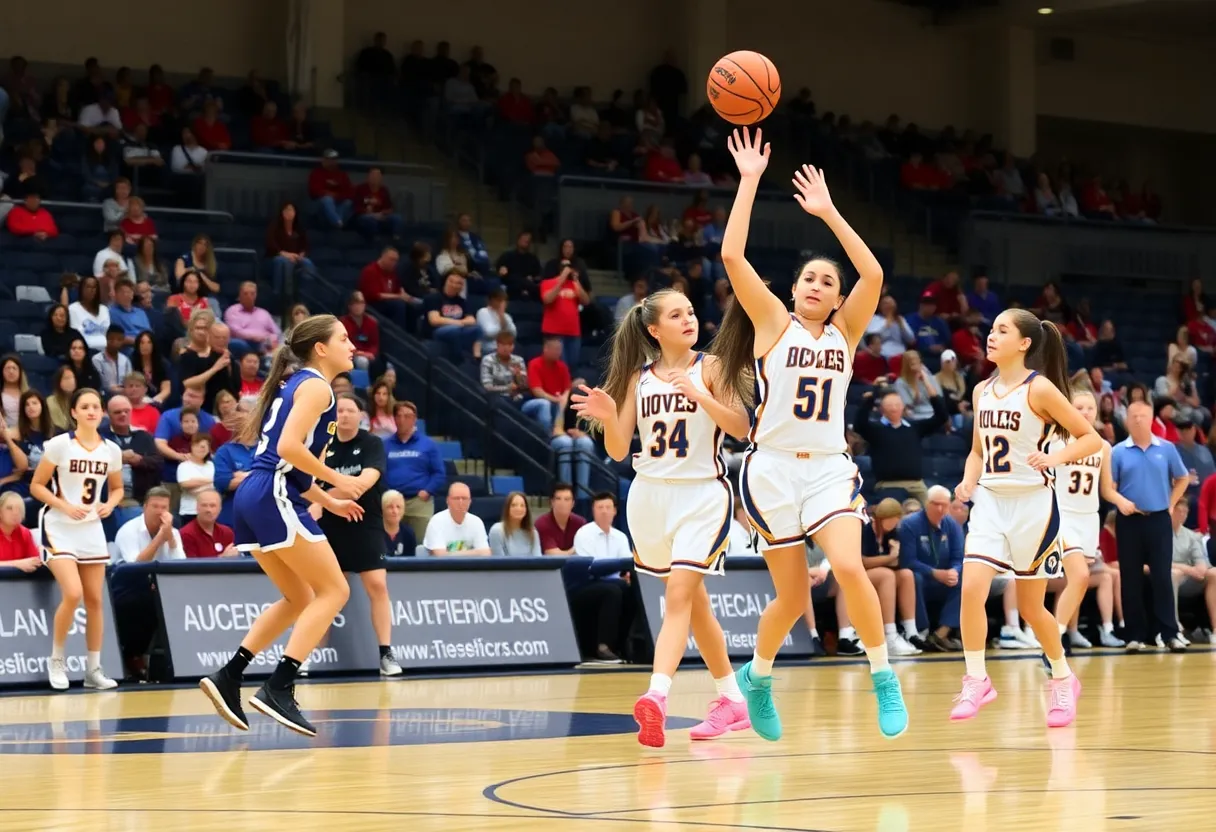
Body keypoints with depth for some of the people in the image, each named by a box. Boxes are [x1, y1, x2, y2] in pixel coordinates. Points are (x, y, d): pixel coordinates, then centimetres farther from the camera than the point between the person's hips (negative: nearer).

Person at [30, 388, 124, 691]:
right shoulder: (59, 444, -11)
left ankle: (94, 669, 14)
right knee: (73, 594, -19)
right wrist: (65, 506, -19)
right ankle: (56, 659, 1)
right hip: (59, 528, -5)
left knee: (95, 600, 5)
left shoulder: (111, 450, 2)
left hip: (92, 529, 5)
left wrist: (109, 505, -5)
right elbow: (36, 486, -7)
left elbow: (117, 488, 16)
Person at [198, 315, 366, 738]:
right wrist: (336, 479, -9)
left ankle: (228, 677, 11)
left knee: (300, 599, 18)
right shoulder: (316, 386, -6)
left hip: (254, 497, 10)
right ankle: (278, 688, -15)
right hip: (274, 497, -10)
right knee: (334, 591, -6)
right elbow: (289, 447, -19)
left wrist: (329, 502, 24)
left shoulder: (296, 384, 23)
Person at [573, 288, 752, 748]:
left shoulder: (710, 368, -2)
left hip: (702, 494, -5)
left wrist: (698, 395, -26)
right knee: (693, 600, 13)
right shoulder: (639, 378, 8)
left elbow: (741, 426, -13)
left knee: (679, 594, -18)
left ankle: (657, 695, -30)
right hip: (650, 495, 5)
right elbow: (618, 450, 6)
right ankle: (732, 699, 25)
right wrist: (608, 416, -14)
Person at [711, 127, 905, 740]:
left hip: (829, 467, 2)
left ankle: (885, 680, -9)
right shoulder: (773, 322, 3)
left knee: (848, 567, -22)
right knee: (792, 596, 2)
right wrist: (749, 182, -9)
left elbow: (873, 275, -5)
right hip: (772, 468, -2)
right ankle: (757, 675, 30)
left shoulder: (844, 332, 9)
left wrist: (828, 212, -4)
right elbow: (732, 257, -9)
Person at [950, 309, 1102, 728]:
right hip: (990, 501, 4)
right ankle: (976, 680, -4)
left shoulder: (1039, 388, -10)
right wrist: (968, 481, 1)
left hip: (1032, 504, -4)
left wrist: (1055, 457, -24)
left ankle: (1063, 679, 28)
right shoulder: (982, 391, 7)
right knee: (972, 588, -15)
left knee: (1030, 606, 5)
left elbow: (1091, 439, -8)